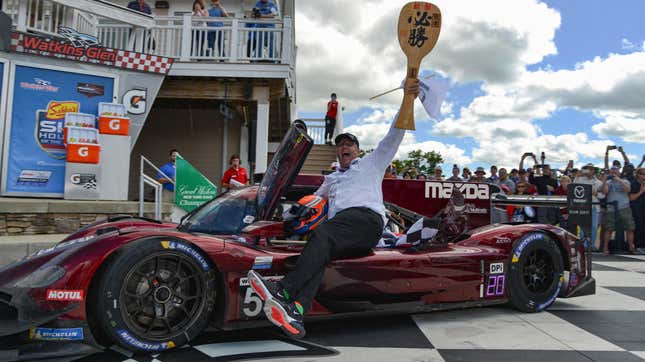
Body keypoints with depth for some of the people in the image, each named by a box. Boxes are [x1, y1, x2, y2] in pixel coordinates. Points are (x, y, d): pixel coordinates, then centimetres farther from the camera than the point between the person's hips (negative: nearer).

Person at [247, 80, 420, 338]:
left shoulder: (371, 162, 29)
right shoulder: (331, 178, 42)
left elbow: (394, 135, 20)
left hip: (366, 218, -4)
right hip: (338, 226, 4)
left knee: (322, 235, -35)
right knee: (320, 251, -33)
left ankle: (283, 291, -52)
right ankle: (296, 313, -56)